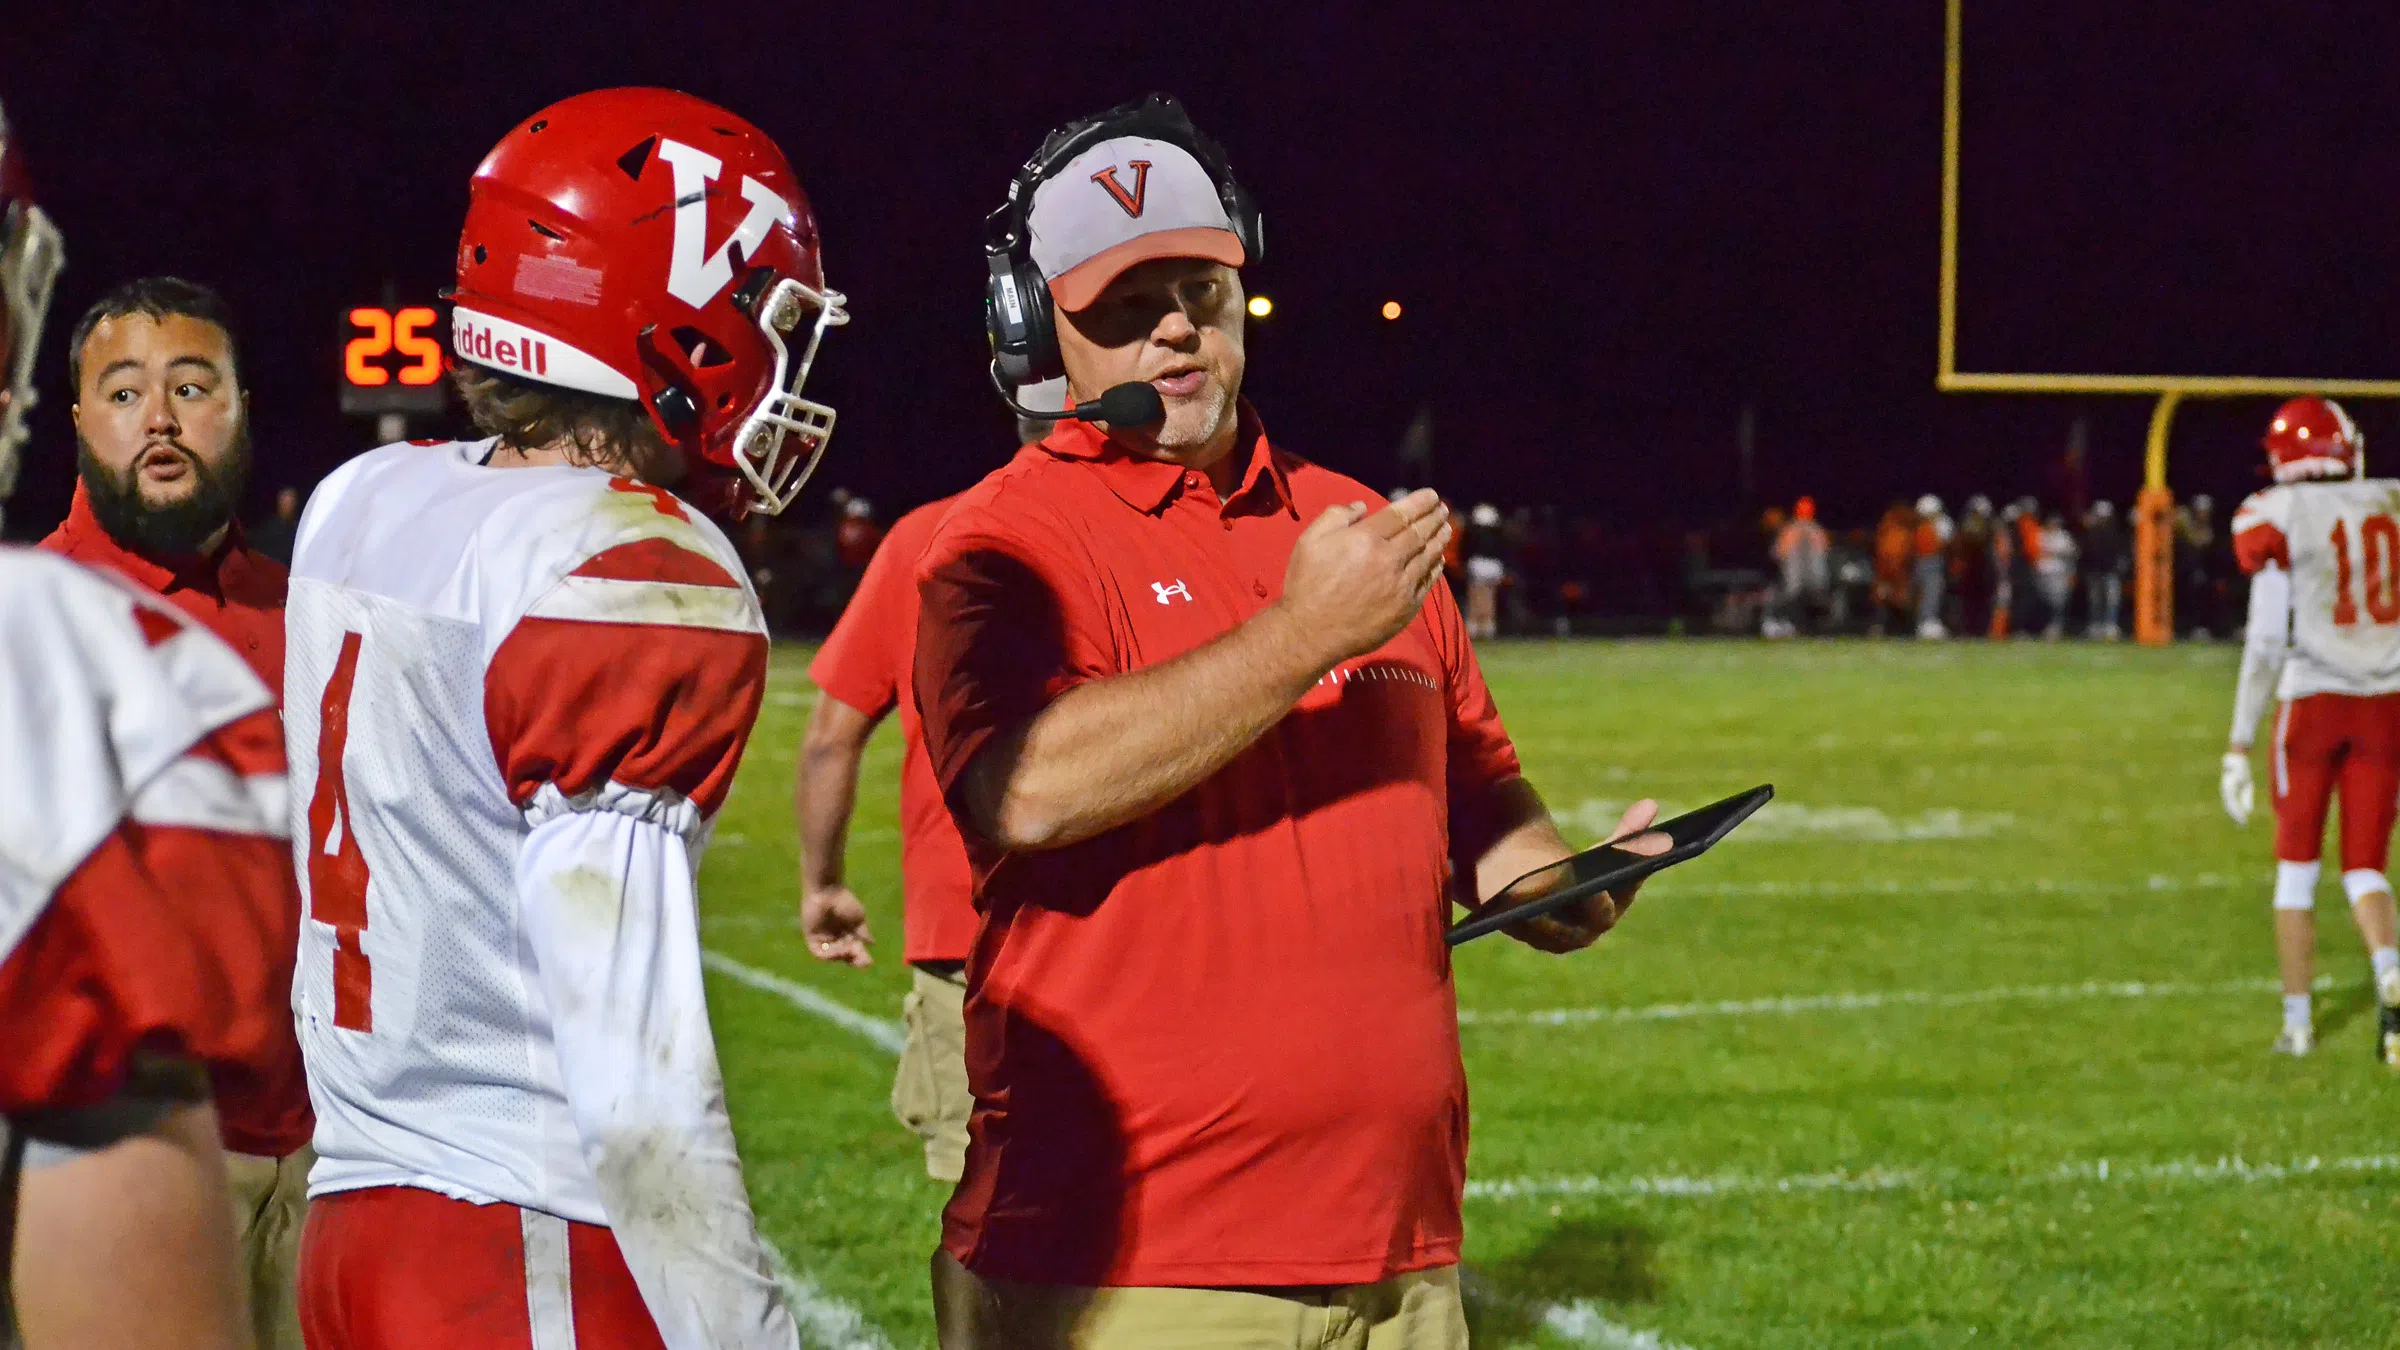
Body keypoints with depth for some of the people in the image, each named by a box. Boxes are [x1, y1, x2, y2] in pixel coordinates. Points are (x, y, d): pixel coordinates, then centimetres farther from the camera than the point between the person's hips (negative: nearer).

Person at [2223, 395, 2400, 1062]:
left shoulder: (2278, 517, -7)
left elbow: (2266, 643, -10)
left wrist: (2239, 745, -7)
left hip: (2314, 702, -3)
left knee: (2297, 863, 13)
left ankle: (2297, 1021, 16)